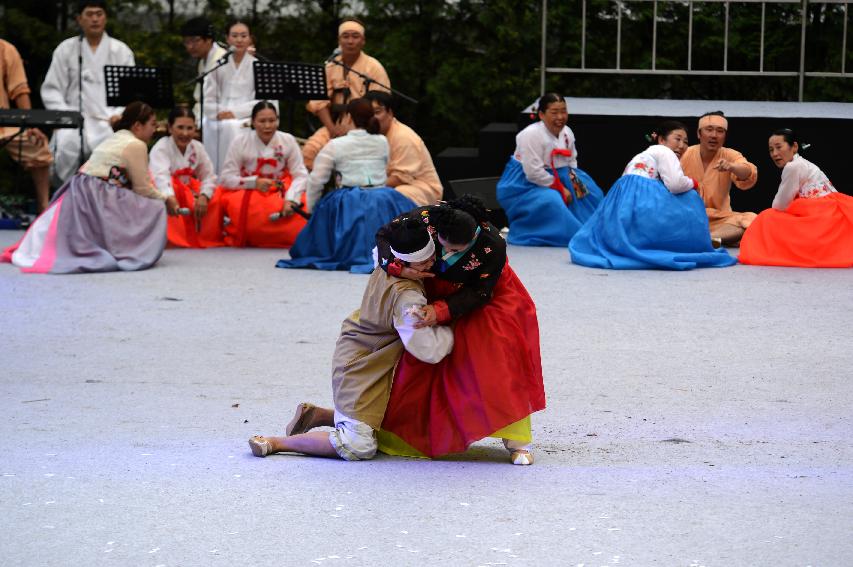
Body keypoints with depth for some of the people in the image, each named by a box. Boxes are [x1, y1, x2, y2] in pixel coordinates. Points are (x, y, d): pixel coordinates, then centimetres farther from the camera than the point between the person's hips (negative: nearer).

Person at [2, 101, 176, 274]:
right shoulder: (136, 145, -7)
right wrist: (165, 200, 11)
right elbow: (142, 188, -2)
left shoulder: (113, 139, 21)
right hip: (98, 200, -9)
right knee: (154, 209, -5)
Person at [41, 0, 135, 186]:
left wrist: (119, 114, -10)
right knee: (67, 145, -33)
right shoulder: (66, 49, 12)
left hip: (111, 121, 0)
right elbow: (51, 90, 9)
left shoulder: (121, 51, 13)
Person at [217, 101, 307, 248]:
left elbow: (300, 175, -7)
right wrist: (254, 182, -23)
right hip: (247, 193, -2)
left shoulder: (288, 141, -4)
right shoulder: (240, 142, -6)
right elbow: (226, 178, -7)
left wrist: (291, 199, -25)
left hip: (279, 193, 2)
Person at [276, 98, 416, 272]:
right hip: (382, 202, 2)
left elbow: (316, 181, 2)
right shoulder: (382, 142, 11)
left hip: (349, 205, -2)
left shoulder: (335, 146, 0)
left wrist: (310, 209, 16)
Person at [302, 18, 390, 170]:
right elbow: (319, 101, 3)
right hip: (336, 124, 4)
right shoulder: (330, 66, 9)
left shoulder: (374, 67, -3)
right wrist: (332, 128, -12)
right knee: (309, 150, -18)